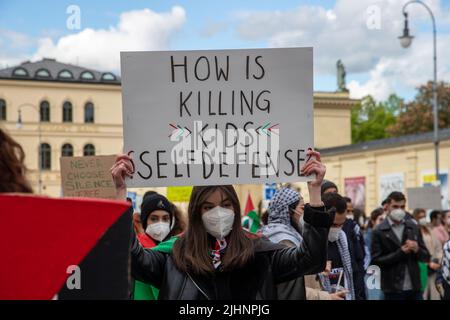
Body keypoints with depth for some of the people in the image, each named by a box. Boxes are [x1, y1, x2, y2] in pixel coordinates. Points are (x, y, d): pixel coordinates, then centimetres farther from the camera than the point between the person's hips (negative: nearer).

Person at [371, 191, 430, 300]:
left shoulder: (413, 227, 8)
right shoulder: (379, 231, -5)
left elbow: (426, 257, 11)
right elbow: (376, 261, -9)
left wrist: (417, 249, -11)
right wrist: (400, 252, -17)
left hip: (414, 287, 4)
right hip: (393, 289, -4)